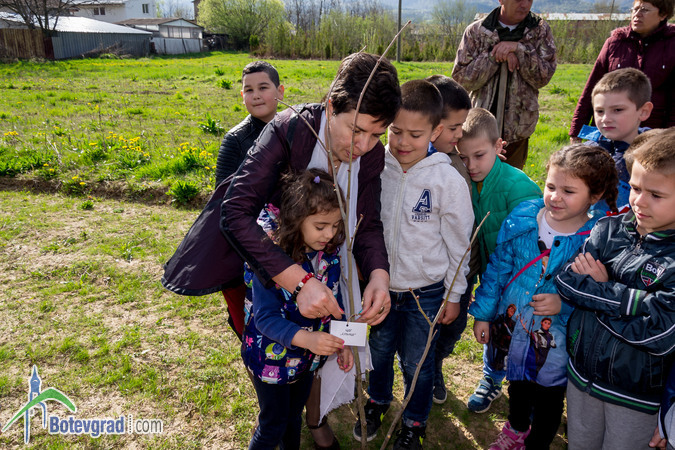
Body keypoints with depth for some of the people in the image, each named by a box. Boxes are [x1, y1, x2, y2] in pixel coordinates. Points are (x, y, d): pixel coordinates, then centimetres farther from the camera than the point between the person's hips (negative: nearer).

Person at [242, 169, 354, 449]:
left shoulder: (330, 253, -10)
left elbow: (334, 303, 1)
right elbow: (266, 318, -29)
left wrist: (341, 344, -4)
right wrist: (305, 338, -43)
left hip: (307, 359, 5)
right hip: (271, 359, -5)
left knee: (294, 418, 27)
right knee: (273, 426, 14)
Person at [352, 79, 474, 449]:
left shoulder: (448, 181, -18)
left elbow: (458, 243, -7)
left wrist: (454, 295, -2)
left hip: (426, 292, -2)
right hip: (381, 284, 3)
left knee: (417, 363, 16)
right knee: (378, 351, 23)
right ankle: (377, 401, 54)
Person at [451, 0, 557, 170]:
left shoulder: (541, 30, 5)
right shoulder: (475, 31, 1)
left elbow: (543, 78, -3)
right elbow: (460, 78, -6)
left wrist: (518, 49, -15)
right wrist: (494, 55, -17)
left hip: (517, 131, 1)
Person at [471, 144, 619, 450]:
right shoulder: (522, 219, -11)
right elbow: (499, 266, -2)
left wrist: (565, 304, -27)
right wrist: (483, 313, 2)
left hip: (558, 340, -3)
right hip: (514, 328, 4)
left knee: (548, 396, 20)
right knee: (517, 381, 29)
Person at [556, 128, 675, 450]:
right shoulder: (609, 229, -8)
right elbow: (566, 280, -14)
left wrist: (596, 291, -19)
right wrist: (625, 299, -24)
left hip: (638, 391, -3)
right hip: (582, 371, 3)